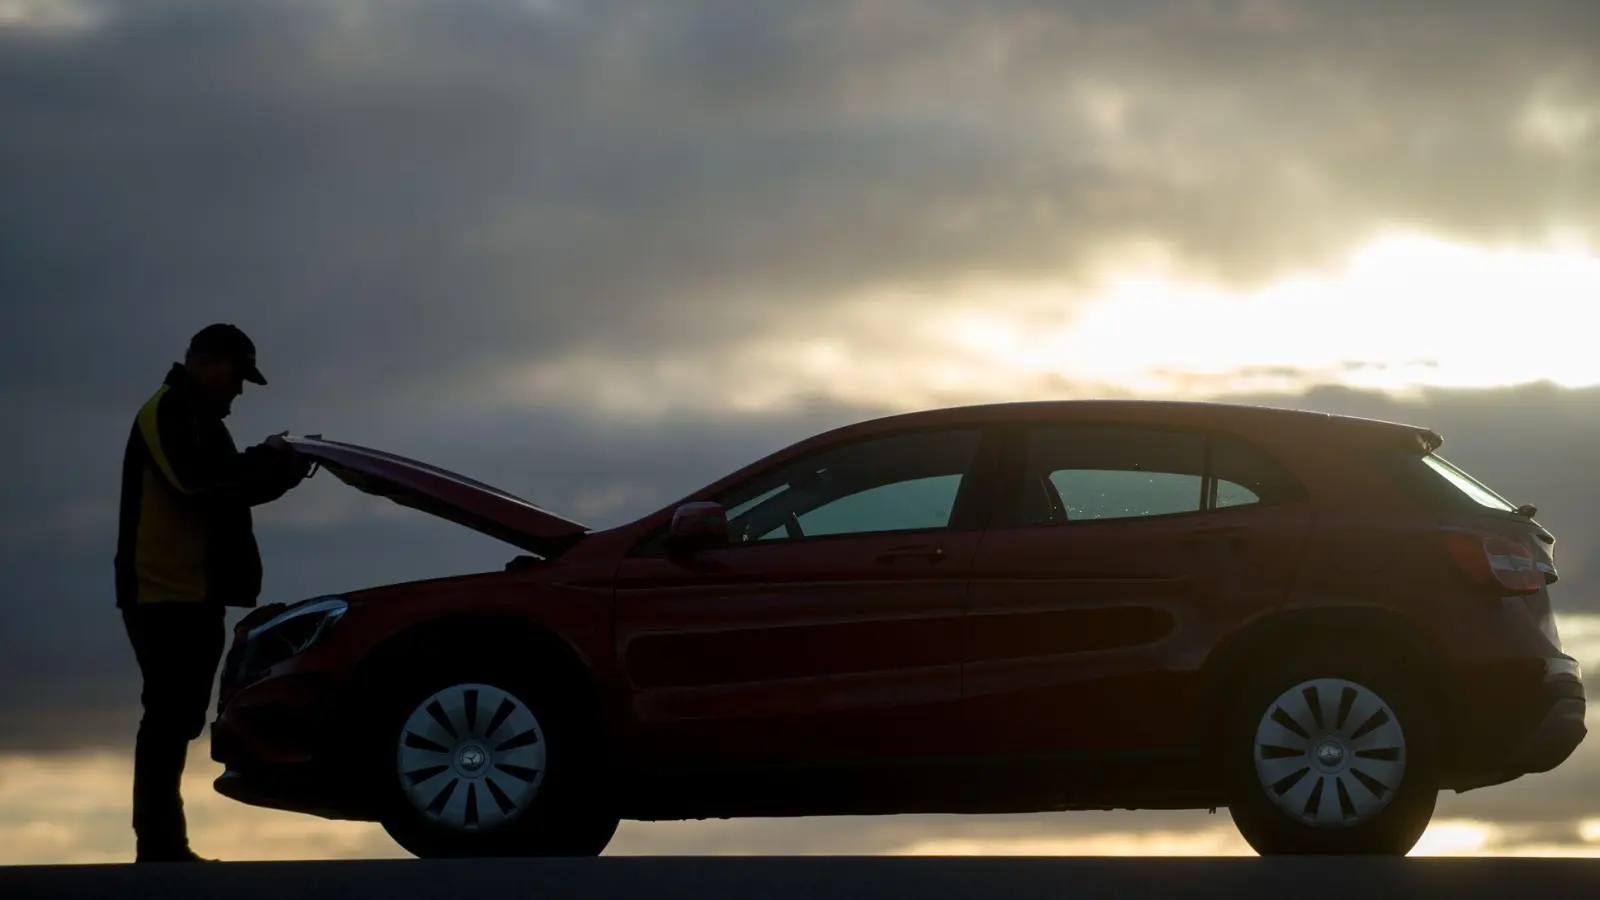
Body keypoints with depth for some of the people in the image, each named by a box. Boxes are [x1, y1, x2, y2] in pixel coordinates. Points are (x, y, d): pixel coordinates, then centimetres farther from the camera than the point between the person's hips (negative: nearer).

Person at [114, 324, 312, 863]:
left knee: (177, 719, 11)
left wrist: (279, 470, 3)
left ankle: (165, 846, 14)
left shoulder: (200, 420, 23)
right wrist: (268, 461, -11)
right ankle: (158, 849, -14)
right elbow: (196, 482, -22)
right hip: (164, 593, -10)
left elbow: (229, 487, 21)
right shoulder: (167, 412, -9)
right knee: (168, 718, -12)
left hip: (194, 593, 10)